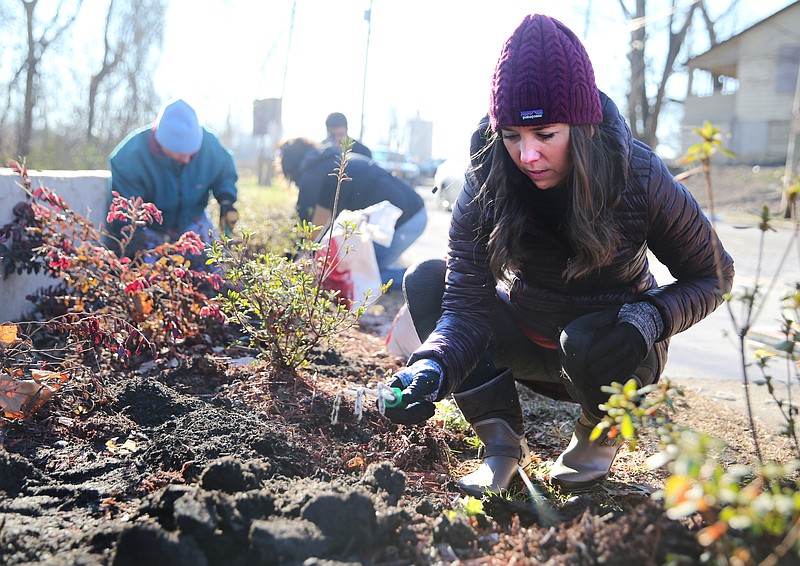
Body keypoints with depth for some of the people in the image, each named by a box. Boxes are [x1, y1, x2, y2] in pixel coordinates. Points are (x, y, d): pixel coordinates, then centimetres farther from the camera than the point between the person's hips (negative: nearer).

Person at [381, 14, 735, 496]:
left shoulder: (640, 177, -25)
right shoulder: (487, 183, -21)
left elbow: (713, 275, -12)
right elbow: (467, 303, -25)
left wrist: (648, 320, -32)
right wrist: (432, 369, -46)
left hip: (609, 348, -2)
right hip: (527, 341, 3)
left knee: (586, 341, -37)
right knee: (425, 280, -17)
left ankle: (600, 436, 0)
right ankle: (503, 443, -11)